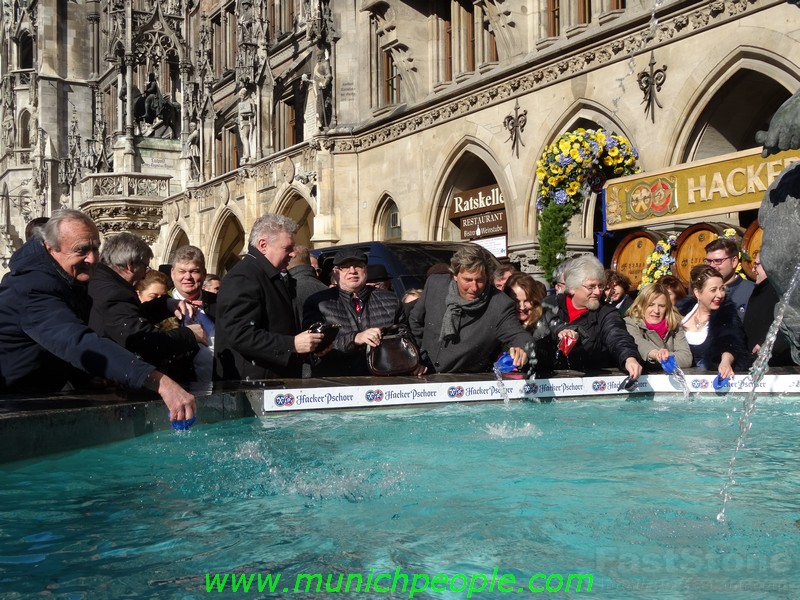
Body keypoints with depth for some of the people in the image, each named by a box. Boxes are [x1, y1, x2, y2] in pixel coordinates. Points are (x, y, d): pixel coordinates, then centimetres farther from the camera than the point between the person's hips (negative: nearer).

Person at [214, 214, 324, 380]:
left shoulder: (270, 277, 17)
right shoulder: (242, 278, -15)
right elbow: (239, 335, -25)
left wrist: (310, 342, 12)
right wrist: (292, 344, -26)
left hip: (278, 382, 10)